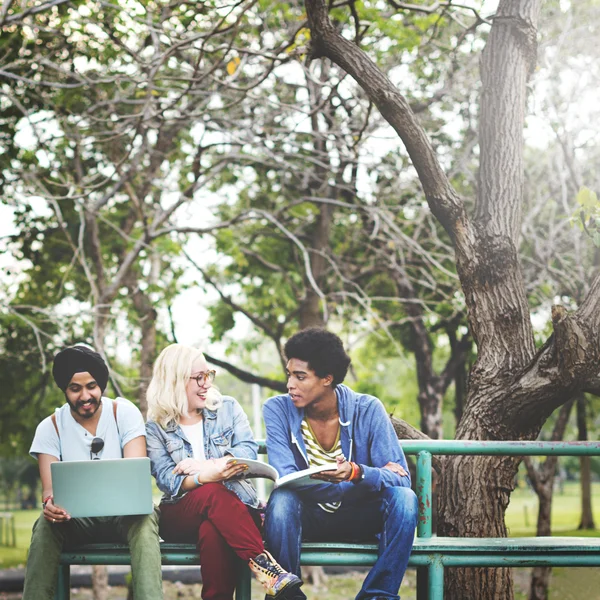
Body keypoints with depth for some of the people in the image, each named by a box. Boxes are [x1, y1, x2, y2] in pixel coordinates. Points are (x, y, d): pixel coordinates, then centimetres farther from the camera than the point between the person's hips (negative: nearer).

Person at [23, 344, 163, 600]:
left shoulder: (124, 412, -4)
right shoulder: (51, 427, -1)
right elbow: (49, 486, -10)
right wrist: (49, 503, -37)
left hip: (123, 514, -1)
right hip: (76, 518, 1)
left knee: (144, 519, -35)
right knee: (46, 524, -32)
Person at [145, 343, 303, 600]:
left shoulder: (227, 407, 12)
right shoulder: (155, 427, 7)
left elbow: (248, 450, -2)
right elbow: (166, 480, -7)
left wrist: (205, 465, -17)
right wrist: (205, 478, -27)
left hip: (235, 507, 1)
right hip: (181, 516, 0)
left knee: (212, 531, -37)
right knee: (212, 493, -36)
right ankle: (263, 563, -44)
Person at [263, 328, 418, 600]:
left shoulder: (367, 410, -11)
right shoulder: (278, 409, -10)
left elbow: (401, 479, -14)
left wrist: (356, 473, -38)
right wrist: (376, 477, -24)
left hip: (357, 518, 1)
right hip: (307, 516, -1)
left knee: (403, 498, -27)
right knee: (281, 499, -33)